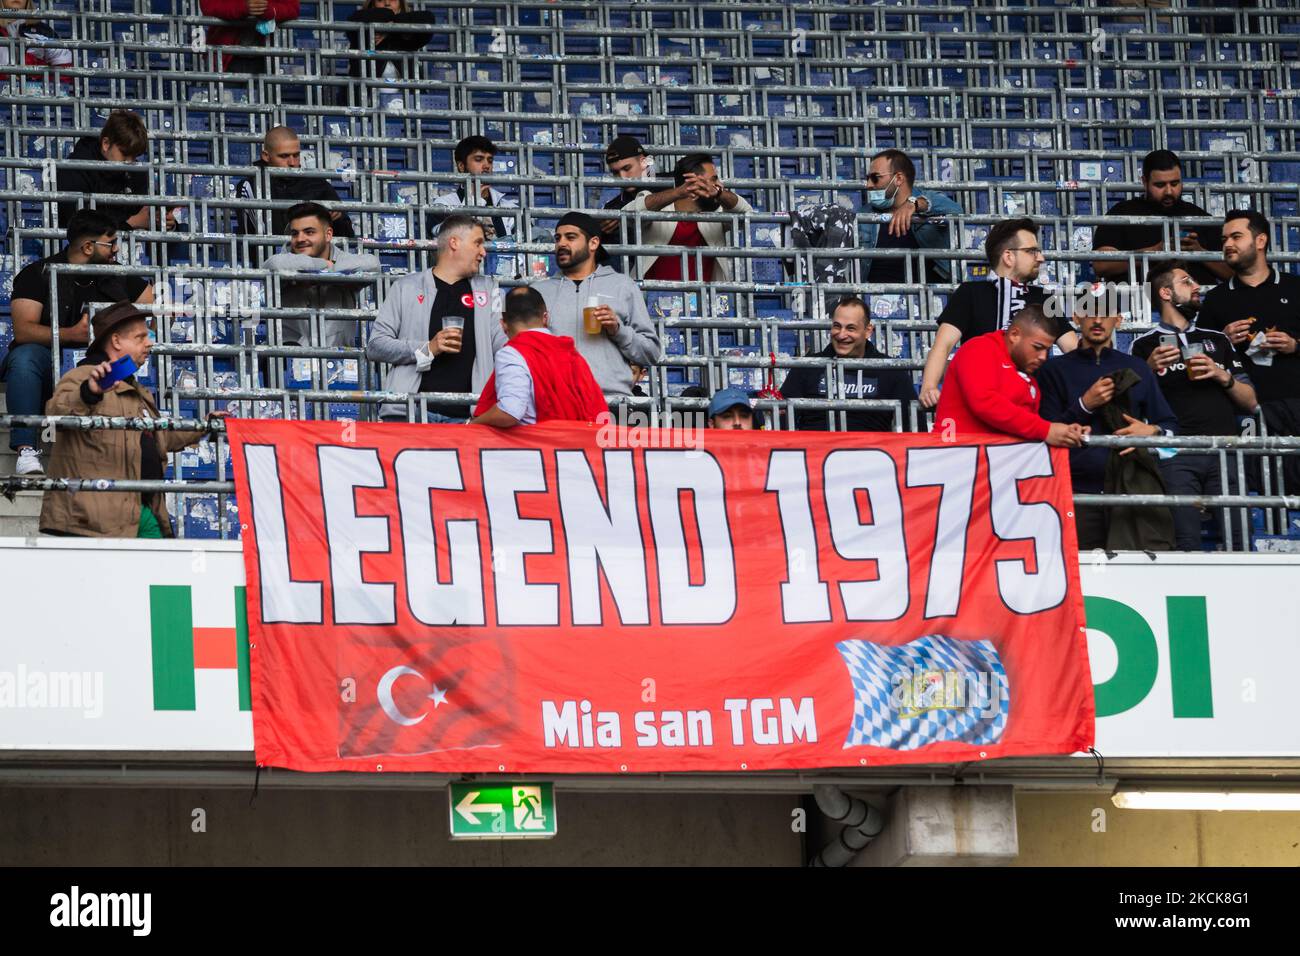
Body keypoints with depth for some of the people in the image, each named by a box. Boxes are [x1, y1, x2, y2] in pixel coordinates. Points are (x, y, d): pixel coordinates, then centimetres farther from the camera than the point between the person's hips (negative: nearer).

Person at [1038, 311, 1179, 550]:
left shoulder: (1136, 369, 18)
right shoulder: (1055, 369, 12)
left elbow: (1170, 426, 19)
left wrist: (1152, 431, -3)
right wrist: (1085, 405, -7)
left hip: (1133, 488, 1)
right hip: (1080, 491, -1)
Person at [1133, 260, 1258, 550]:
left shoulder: (1218, 341, 22)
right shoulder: (1145, 345, 12)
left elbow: (1250, 402, 18)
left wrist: (1223, 377, 1)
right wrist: (1149, 369, -8)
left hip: (1224, 452, 3)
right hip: (1175, 453, -3)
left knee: (1236, 542, -8)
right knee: (1185, 546, -14)